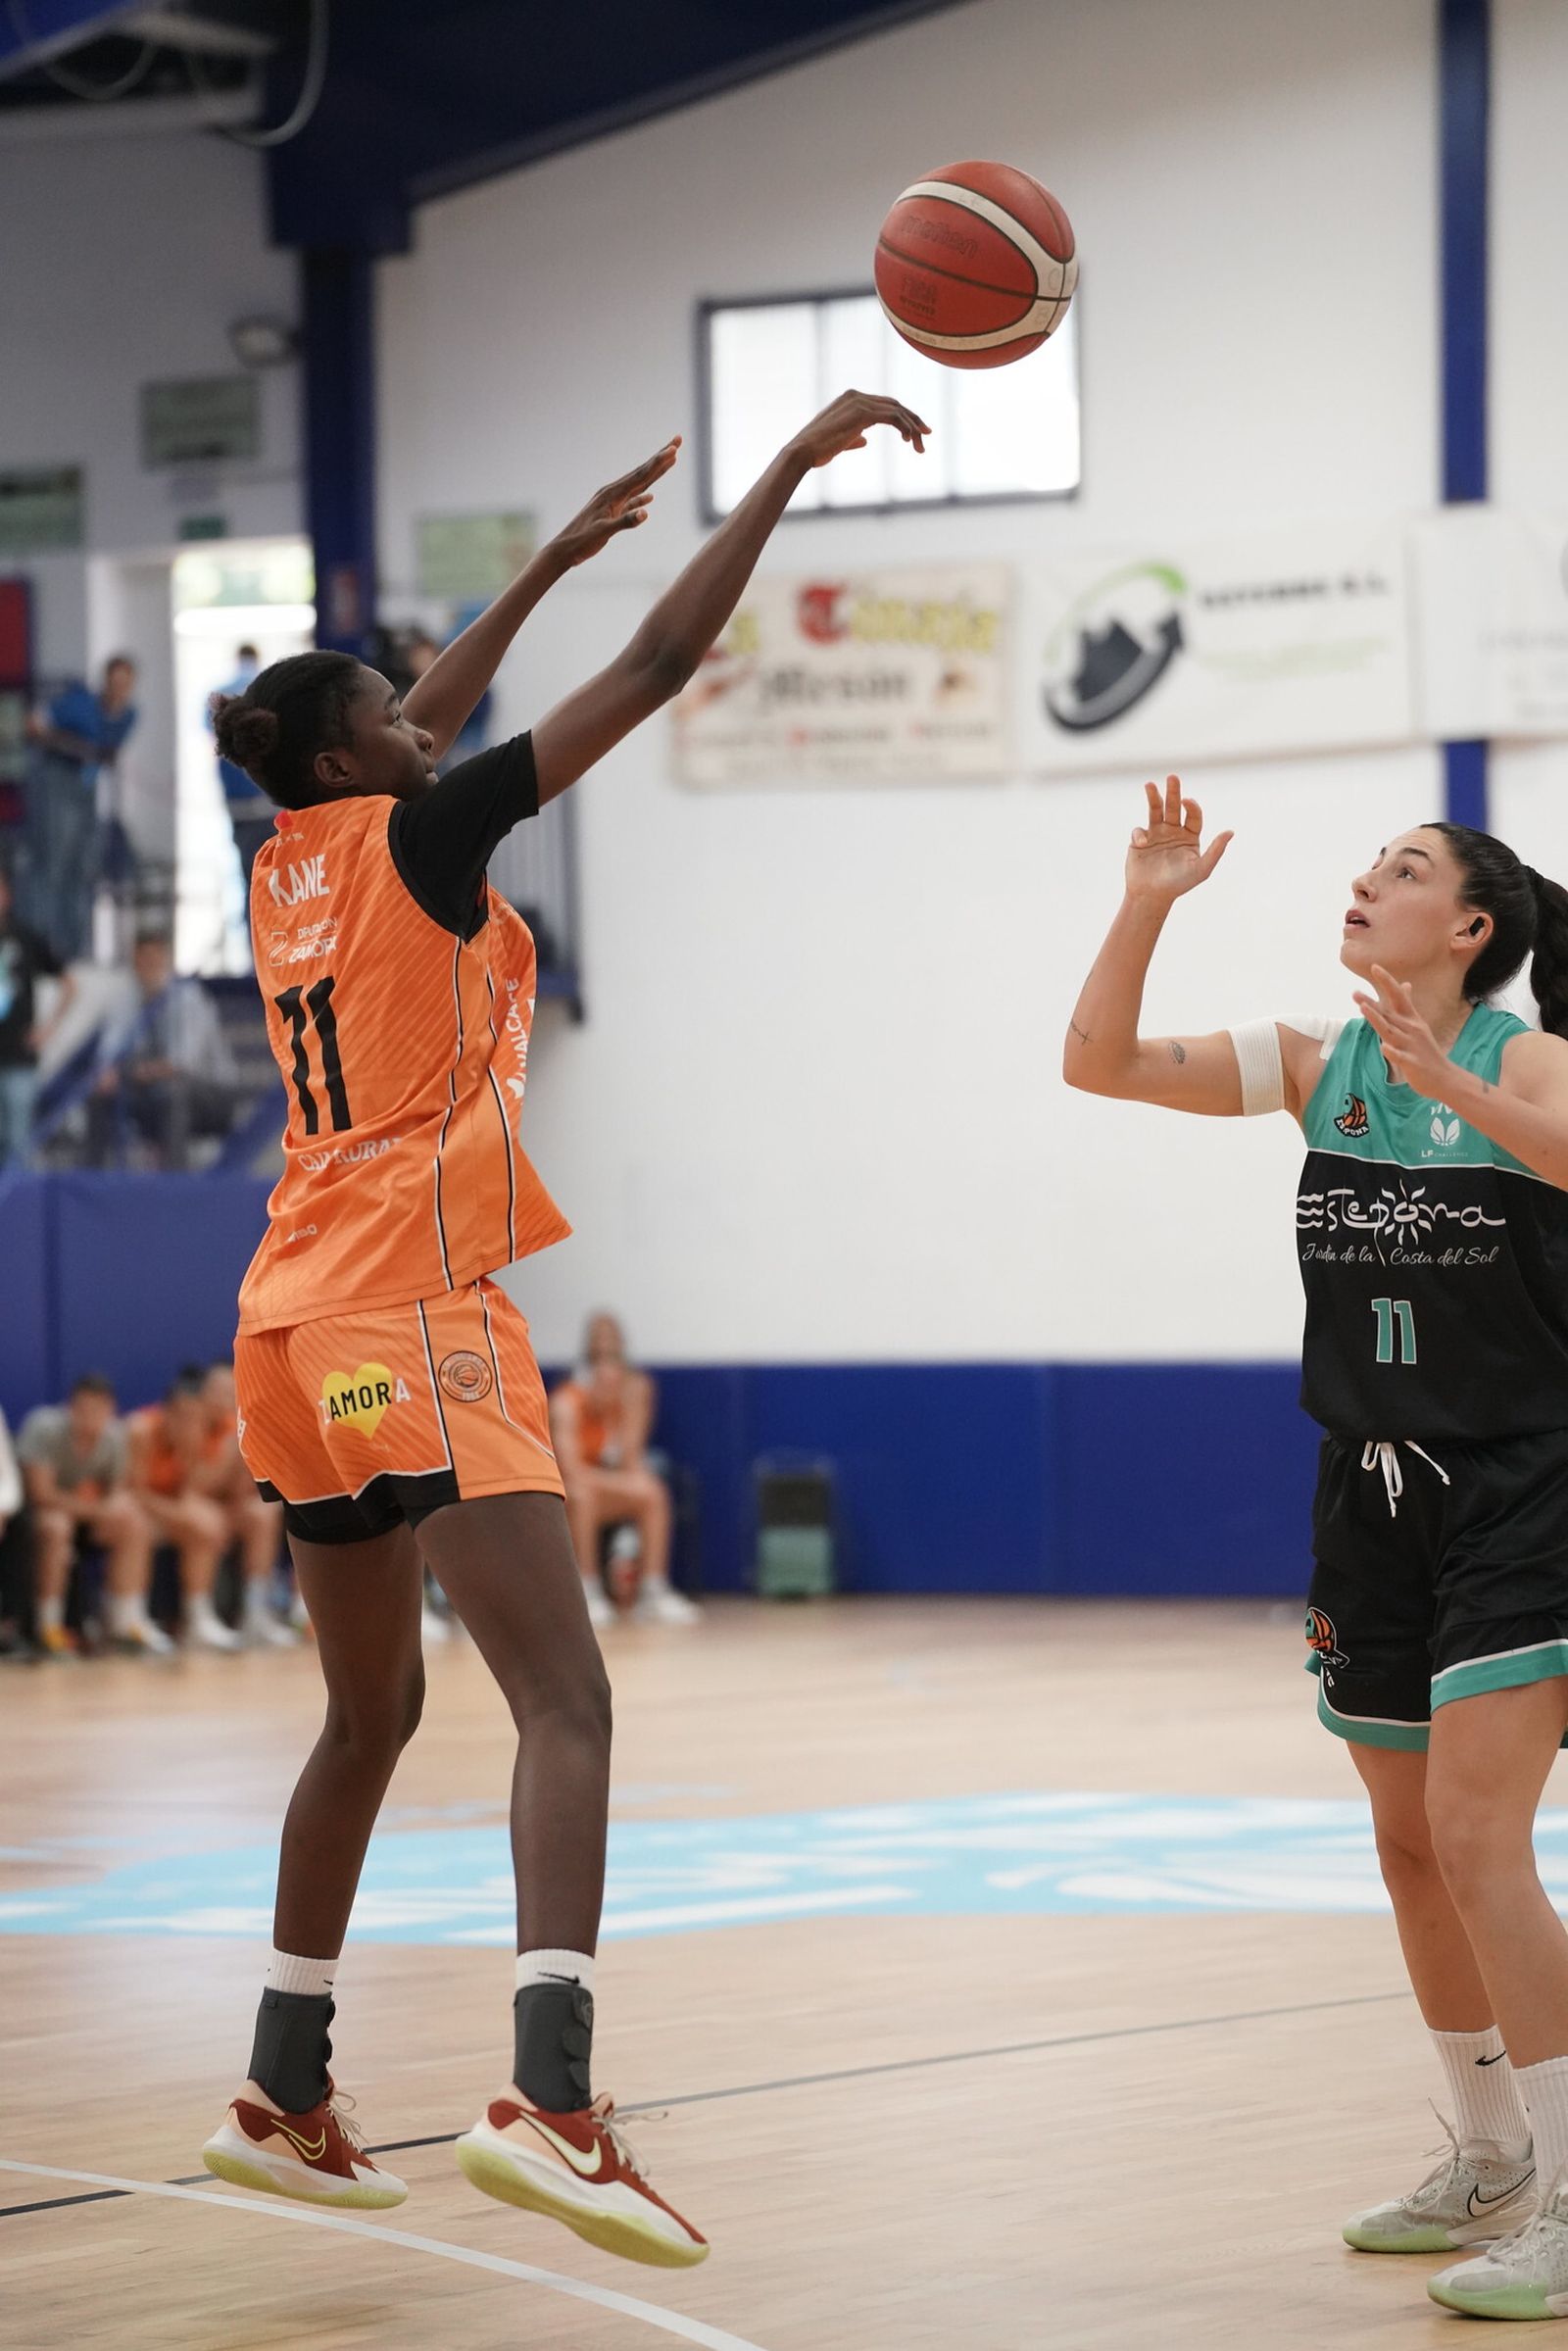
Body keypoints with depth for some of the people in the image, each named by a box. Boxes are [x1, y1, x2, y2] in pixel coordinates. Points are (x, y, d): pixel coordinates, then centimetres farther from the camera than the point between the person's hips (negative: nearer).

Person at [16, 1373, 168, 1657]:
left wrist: (119, 1502, -24)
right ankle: (48, 1626, -26)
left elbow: (118, 1490, 2)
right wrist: (98, 1509, -30)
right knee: (55, 1526, -37)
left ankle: (126, 1622, -13)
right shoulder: (44, 1429, -25)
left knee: (136, 1527, -16)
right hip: (33, 1510, -6)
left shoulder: (114, 1436, -9)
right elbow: (41, 1492, -28)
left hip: (84, 1509, 6)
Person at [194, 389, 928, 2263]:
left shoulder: (293, 866, 13)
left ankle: (281, 2098, 23)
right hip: (413, 1315, -9)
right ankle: (547, 2098, -33)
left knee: (372, 1713, 20)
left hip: (302, 1329, 9)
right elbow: (656, 668, -7)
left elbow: (415, 737, 34)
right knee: (564, 1699, -16)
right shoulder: (416, 839, -6)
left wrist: (560, 553, 39)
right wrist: (792, 464, -1)